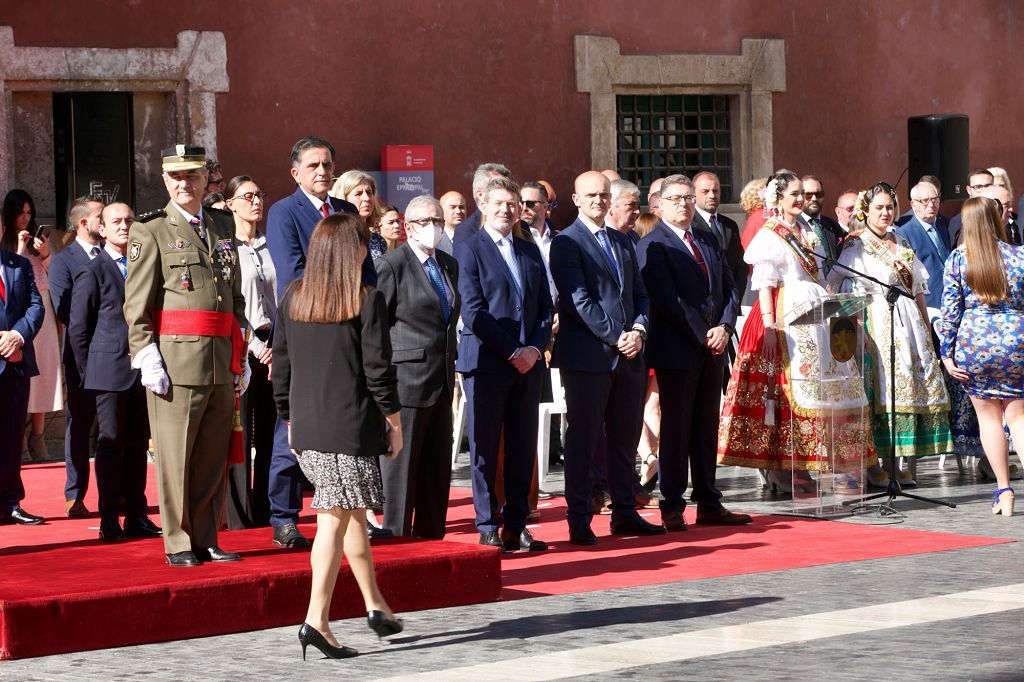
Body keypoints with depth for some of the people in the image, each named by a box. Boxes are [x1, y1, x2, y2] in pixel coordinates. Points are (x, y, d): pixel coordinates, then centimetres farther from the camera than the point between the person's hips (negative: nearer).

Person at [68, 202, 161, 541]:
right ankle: (109, 521, 1)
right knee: (110, 444, -3)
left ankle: (137, 517, 12)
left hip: (141, 372, 5)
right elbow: (78, 329, -1)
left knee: (138, 445, 7)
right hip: (110, 371, -5)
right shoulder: (92, 272, -1)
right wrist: (90, 371, -2)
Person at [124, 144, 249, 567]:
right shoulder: (151, 231, 0)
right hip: (176, 360, -5)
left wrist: (241, 356, 18)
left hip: (221, 364, 5)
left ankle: (205, 540, 17)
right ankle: (179, 544, 5)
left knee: (213, 457, 9)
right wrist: (147, 357, -12)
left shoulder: (223, 226, 16)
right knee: (176, 457, -3)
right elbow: (135, 305, -4)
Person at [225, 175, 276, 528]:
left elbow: (282, 299, 15)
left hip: (272, 348, 5)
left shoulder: (270, 246, 14)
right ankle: (240, 519, -1)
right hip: (241, 348, -5)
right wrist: (256, 347, -12)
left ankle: (264, 514, 12)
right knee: (240, 435, -5)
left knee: (267, 435, 6)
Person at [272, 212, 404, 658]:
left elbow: (281, 366, 9)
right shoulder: (368, 300, -8)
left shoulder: (292, 298, 6)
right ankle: (317, 619, -7)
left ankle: (375, 606, 26)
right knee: (334, 521, -2)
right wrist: (394, 424, 2)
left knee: (351, 513, 16)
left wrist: (290, 420, 19)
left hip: (306, 428, 5)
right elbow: (379, 370, -9)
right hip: (351, 427, -5)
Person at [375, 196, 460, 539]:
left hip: (441, 382, 8)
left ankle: (431, 540, 18)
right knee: (401, 467, -3)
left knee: (438, 468, 11)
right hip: (407, 379, -8)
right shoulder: (391, 265, -9)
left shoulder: (449, 265, 15)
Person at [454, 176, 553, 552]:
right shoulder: (469, 248, -2)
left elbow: (545, 306, 14)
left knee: (523, 447, 6)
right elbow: (473, 311, -10)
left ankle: (516, 524, 13)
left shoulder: (530, 251, 15)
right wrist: (513, 352, -13)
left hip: (528, 362, 5)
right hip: (486, 362, -5)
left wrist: (535, 348, -4)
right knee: (485, 447, 0)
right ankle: (488, 526, 6)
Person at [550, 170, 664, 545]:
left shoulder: (623, 243, 17)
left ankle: (625, 514, 19)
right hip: (587, 356, -7)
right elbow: (578, 300, -13)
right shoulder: (567, 243, -6)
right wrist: (616, 338, -15)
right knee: (584, 439, -3)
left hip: (627, 357, 7)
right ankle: (579, 521, 1)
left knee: (625, 439, 11)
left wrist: (638, 330, -2)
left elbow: (639, 294, 17)